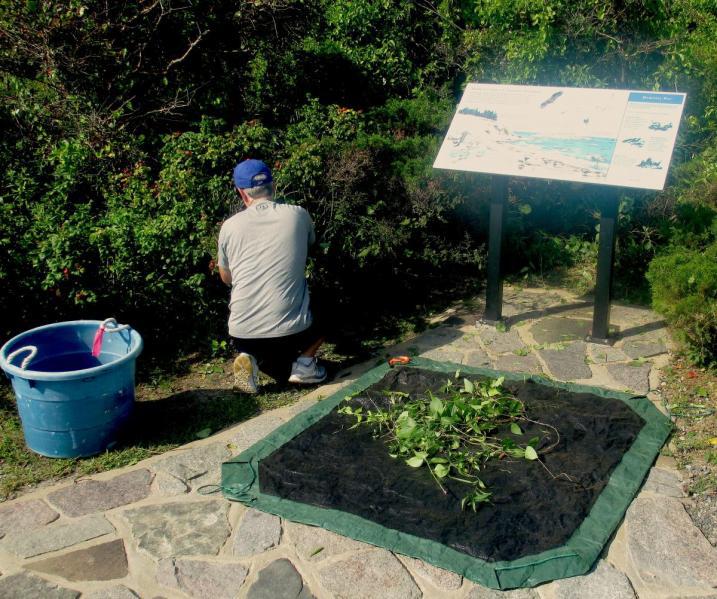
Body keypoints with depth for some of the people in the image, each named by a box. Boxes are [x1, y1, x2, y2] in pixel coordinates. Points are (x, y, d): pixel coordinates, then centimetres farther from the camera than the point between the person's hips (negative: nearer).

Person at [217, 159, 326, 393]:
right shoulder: (298, 215, -1)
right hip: (292, 330, -2)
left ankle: (250, 358, 1)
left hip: (242, 334, 2)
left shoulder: (229, 226, 1)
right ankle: (305, 362, 8)